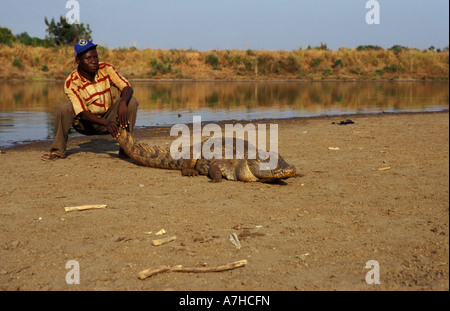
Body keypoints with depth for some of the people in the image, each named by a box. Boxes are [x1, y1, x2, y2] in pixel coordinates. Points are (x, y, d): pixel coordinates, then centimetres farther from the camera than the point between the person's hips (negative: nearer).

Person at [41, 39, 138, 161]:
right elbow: (83, 113, -26)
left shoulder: (106, 69, -13)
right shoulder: (71, 82, -20)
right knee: (64, 107, -29)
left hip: (110, 118, 2)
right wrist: (106, 123, -44)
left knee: (131, 101, -23)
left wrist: (122, 103, -44)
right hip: (87, 122, -2)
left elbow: (128, 88, -19)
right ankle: (58, 150, -10)